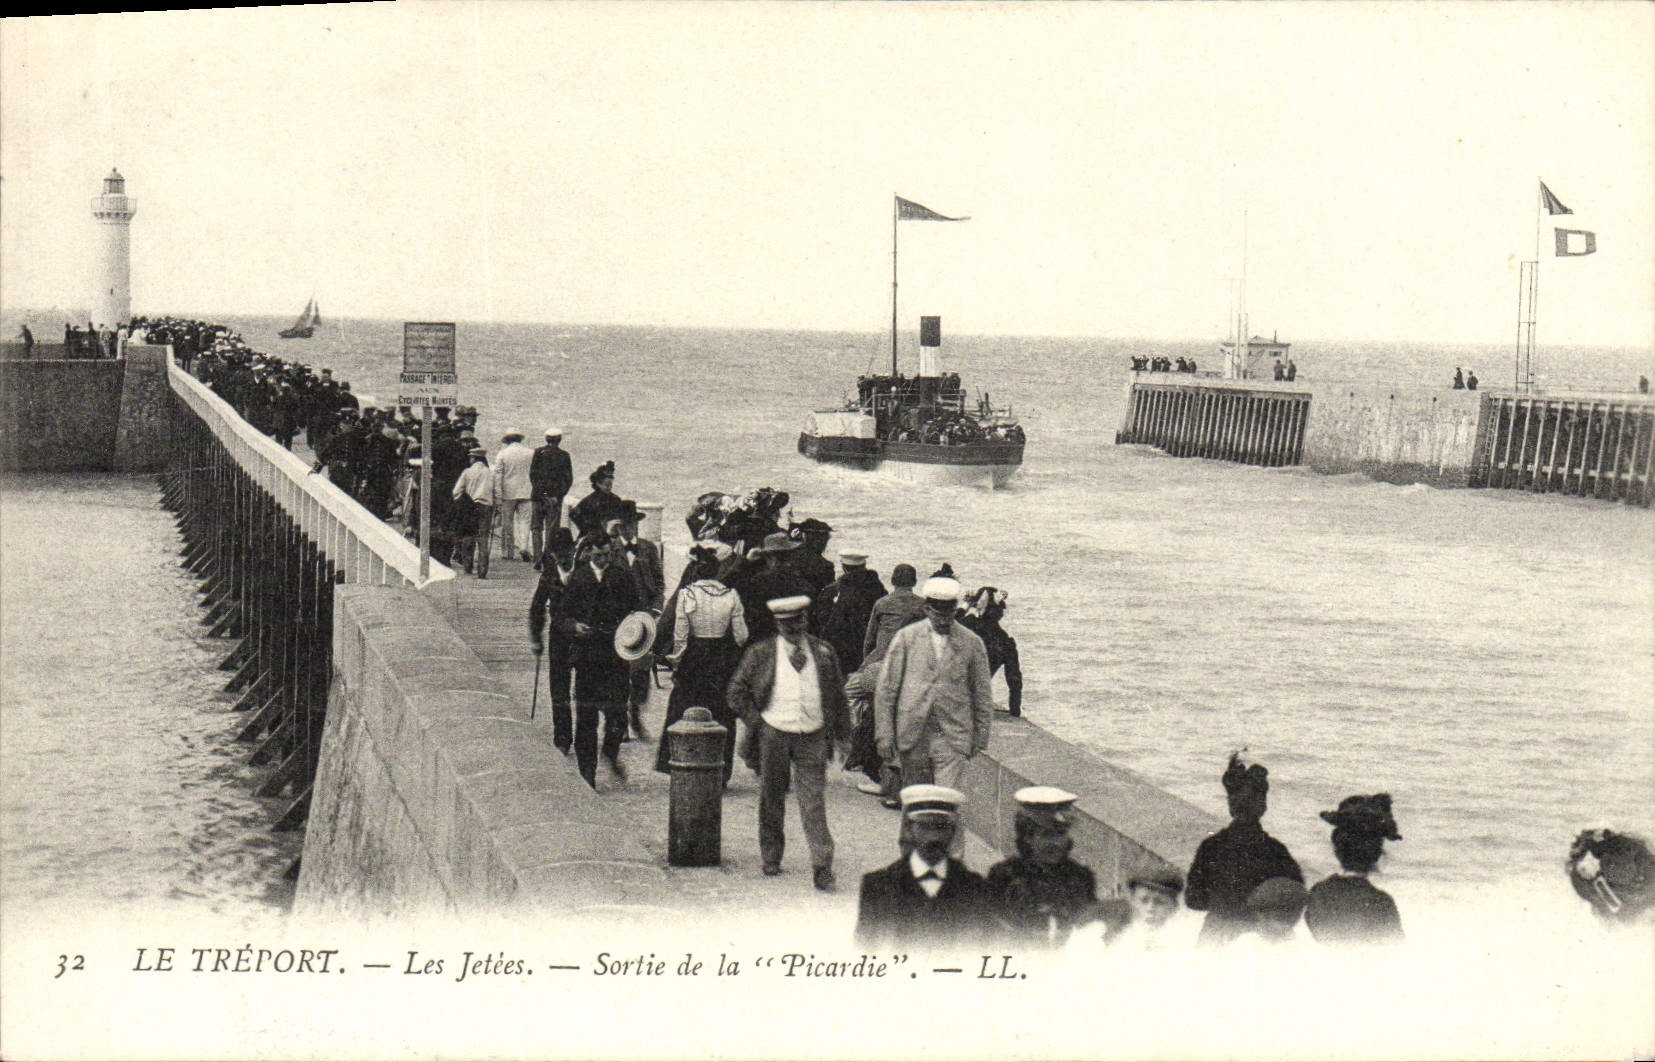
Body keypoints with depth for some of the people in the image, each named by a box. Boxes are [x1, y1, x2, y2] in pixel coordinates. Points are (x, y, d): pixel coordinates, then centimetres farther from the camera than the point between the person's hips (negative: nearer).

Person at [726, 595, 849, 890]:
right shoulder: (760, 653, 1)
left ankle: (822, 866, -8)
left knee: (813, 802, -6)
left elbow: (837, 691, 16)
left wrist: (839, 728, 10)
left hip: (813, 736, 0)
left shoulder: (823, 652, 6)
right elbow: (737, 691, 6)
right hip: (774, 734, 0)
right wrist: (756, 722, -3)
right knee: (771, 799, 9)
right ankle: (771, 858, 24)